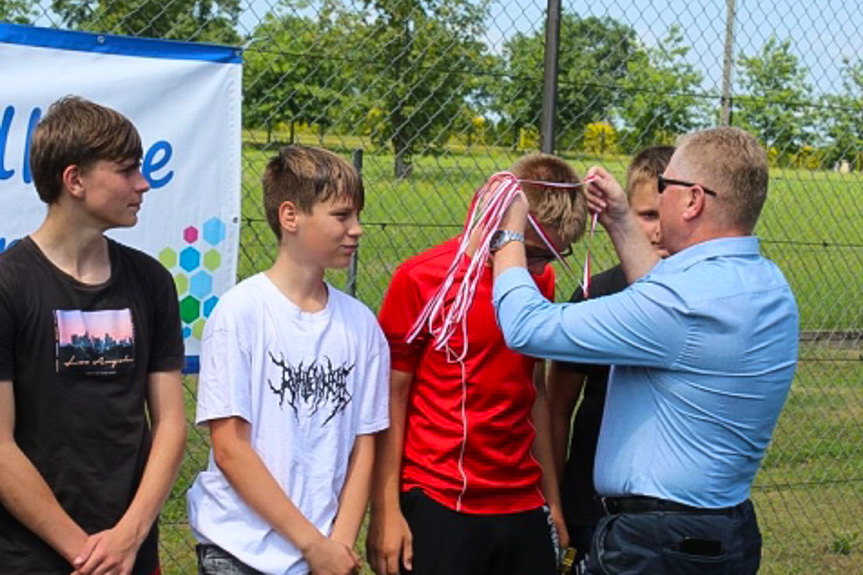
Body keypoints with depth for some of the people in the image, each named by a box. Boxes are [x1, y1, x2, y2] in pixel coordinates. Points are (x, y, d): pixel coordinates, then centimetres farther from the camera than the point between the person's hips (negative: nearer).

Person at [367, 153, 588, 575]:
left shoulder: (540, 281, 8)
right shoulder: (420, 279, -7)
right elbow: (391, 398, -6)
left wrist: (552, 499, 15)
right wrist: (385, 513, -8)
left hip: (523, 508, 5)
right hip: (437, 508, -4)